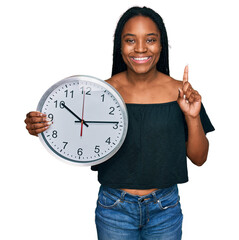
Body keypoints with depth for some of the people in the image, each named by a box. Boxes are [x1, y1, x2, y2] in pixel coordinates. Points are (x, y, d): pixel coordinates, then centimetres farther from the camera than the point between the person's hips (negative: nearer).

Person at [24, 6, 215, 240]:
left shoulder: (180, 91, -8)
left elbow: (199, 158, -4)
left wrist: (193, 117, -20)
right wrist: (44, 128, -18)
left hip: (165, 210, 1)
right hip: (114, 209, 0)